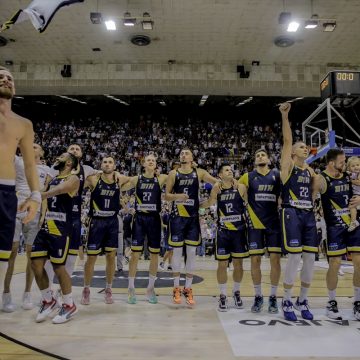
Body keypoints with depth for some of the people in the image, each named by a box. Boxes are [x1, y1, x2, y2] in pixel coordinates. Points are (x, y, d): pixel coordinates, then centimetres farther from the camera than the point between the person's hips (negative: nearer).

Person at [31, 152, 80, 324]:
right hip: (46, 227, 8)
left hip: (61, 229, -7)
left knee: (58, 267, -3)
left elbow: (57, 191, -25)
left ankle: (69, 305, 15)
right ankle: (48, 300, 24)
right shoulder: (52, 179, 20)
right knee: (36, 264, 5)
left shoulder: (73, 179, -6)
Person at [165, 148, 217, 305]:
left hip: (193, 217, 1)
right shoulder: (173, 173, 3)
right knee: (177, 252, 4)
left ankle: (188, 288, 17)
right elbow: (166, 196, 1)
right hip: (177, 217, -1)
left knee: (192, 253, 4)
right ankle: (176, 288, 18)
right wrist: (177, 196, -19)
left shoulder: (199, 173, 4)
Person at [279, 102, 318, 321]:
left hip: (309, 215, 6)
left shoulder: (310, 170, 19)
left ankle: (303, 301, 21)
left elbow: (314, 194, 23)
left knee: (310, 258, 5)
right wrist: (285, 117, -11)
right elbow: (287, 140, -6)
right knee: (294, 257, -10)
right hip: (292, 214, -6)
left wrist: (317, 179, 7)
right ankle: (287, 302, 6)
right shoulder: (288, 165, 3)